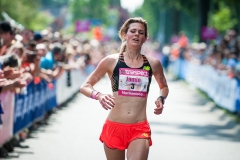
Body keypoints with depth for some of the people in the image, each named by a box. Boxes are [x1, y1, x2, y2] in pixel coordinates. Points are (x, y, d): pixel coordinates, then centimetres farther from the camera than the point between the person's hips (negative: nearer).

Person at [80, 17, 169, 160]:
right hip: (114, 127, 0)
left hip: (140, 129, 0)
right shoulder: (111, 61, 0)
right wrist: (99, 96, -18)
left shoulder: (153, 63, 6)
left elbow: (164, 87, 25)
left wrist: (161, 99, 2)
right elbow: (85, 87, 3)